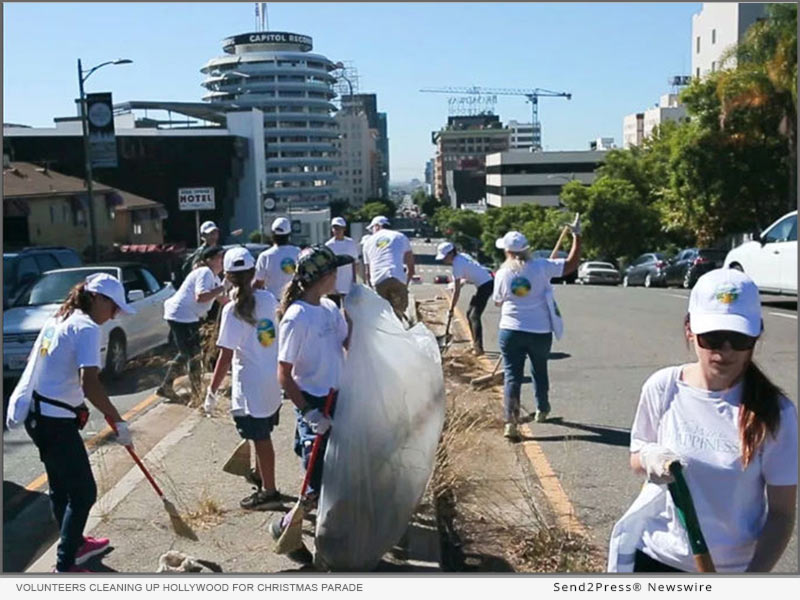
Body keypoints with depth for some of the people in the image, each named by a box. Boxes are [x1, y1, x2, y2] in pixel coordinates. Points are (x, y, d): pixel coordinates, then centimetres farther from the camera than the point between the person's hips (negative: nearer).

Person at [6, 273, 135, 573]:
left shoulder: (57, 321, 12)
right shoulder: (87, 328, -16)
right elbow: (89, 384, -27)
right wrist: (118, 421, -20)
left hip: (36, 413, 10)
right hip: (56, 421, -10)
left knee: (61, 486, 23)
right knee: (83, 492, 0)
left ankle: (74, 543, 40)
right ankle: (65, 566, 6)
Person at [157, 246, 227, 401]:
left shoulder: (213, 277, 16)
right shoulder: (205, 273, -16)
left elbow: (222, 299, 18)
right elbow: (200, 297, -30)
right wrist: (222, 287, -24)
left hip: (188, 317, 11)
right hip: (181, 316, -11)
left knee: (186, 353, 19)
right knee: (194, 355, -4)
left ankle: (166, 387, 27)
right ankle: (198, 393, 4)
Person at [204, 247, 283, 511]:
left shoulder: (232, 310, -18)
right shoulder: (268, 298, -2)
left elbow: (226, 356, -18)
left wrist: (212, 391, -10)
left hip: (250, 385, -6)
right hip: (273, 379, 6)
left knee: (261, 438, 4)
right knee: (262, 434, 24)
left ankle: (269, 492, 14)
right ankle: (261, 474, 42)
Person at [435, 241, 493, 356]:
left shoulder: (457, 264, -19)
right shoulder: (461, 256, 8)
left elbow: (457, 291, -17)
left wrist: (451, 310, -11)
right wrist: (460, 283, 5)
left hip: (485, 285, -10)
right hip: (485, 283, 10)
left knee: (474, 316, -12)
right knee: (470, 314, 14)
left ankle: (478, 347, -14)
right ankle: (475, 344, 20)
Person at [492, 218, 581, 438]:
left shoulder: (502, 274, -6)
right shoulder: (540, 267, -8)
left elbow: (498, 301, 8)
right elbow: (571, 264, -4)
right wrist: (577, 235, 3)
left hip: (511, 331, -1)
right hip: (540, 332, 1)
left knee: (512, 376, 0)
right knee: (540, 371, 22)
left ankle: (510, 422, -11)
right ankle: (542, 410, 40)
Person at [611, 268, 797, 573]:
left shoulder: (775, 413, -14)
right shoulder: (663, 388, -10)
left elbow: (781, 513, -8)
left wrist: (755, 572, -19)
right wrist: (648, 458, -17)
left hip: (731, 567, -1)